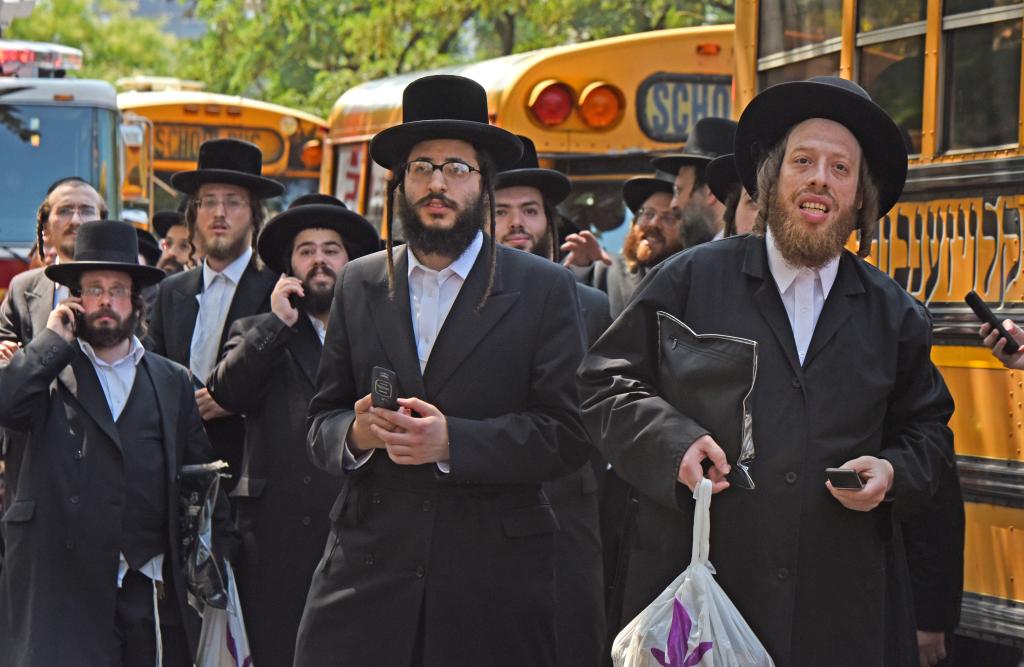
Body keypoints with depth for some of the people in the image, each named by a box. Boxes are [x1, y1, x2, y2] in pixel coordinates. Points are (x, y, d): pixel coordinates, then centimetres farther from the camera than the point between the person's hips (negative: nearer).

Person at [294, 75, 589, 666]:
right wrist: (355, 433, -10)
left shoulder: (544, 290, 3)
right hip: (367, 567, 2)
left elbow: (568, 434, -5)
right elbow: (321, 422, 14)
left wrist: (452, 440, -17)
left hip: (495, 581, -2)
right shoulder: (359, 285, 14)